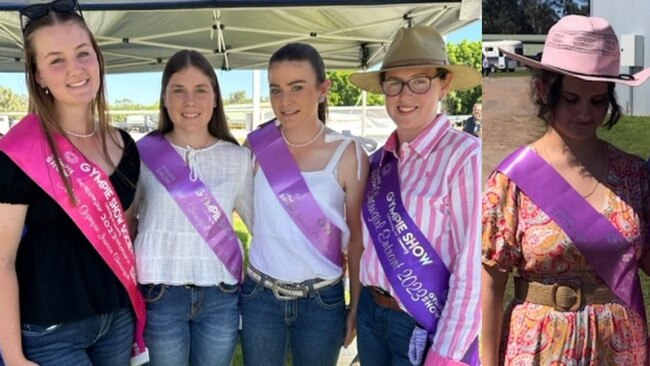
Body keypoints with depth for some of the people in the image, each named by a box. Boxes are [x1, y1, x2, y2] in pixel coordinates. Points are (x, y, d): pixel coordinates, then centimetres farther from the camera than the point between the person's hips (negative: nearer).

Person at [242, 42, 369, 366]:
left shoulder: (348, 155, -10)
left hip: (322, 300, -1)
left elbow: (357, 236, -3)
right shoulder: (257, 148, -7)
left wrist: (356, 305, 1)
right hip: (260, 296, 1)